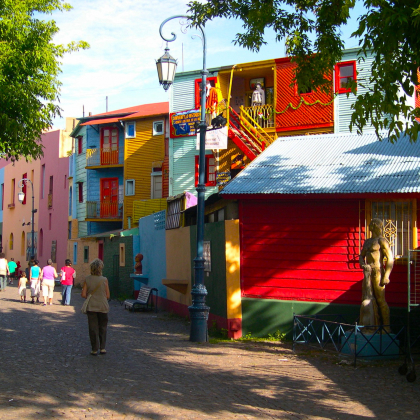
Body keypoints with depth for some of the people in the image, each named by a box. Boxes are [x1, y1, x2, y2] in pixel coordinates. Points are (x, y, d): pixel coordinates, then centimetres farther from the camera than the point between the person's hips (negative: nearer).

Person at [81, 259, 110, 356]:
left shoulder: (87, 279, -6)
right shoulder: (104, 280, -8)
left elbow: (83, 294, -6)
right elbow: (107, 296, -5)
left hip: (91, 307, 1)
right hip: (103, 307, -1)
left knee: (93, 328, 6)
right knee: (103, 328, 13)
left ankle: (95, 349, 9)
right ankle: (102, 348, 14)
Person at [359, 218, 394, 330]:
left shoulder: (382, 241, -6)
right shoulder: (367, 242, 19)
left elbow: (390, 259, -11)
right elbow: (361, 256, 26)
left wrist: (386, 276, -18)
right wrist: (362, 265, 2)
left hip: (378, 272, -9)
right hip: (368, 273, 9)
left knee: (380, 300, -8)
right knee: (367, 299, 8)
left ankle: (386, 327, -4)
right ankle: (372, 325, 14)